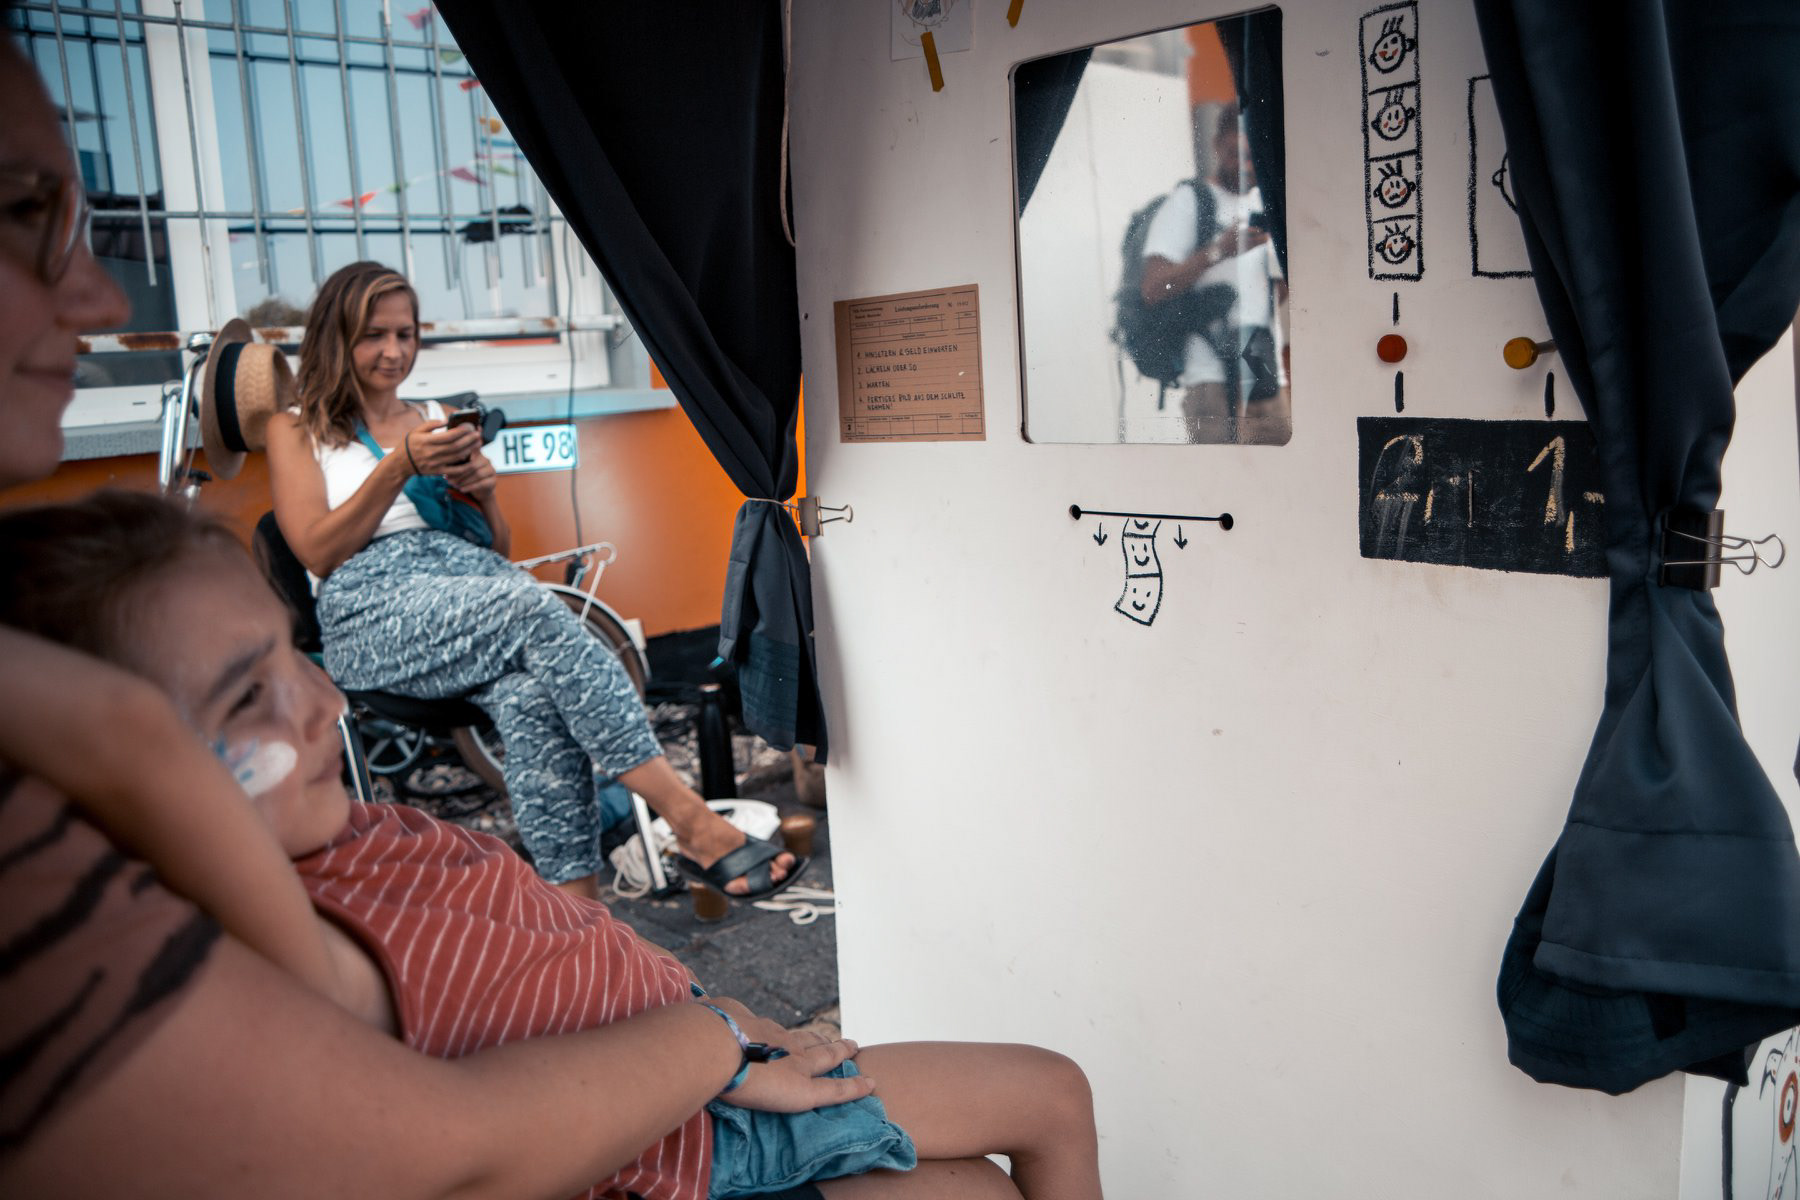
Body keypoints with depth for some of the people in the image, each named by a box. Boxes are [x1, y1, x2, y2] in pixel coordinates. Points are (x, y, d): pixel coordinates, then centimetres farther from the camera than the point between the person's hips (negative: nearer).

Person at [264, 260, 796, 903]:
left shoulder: (436, 418, 28)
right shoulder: (295, 430, 17)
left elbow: (499, 548, 25)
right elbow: (318, 551, 1)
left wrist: (483, 491, 3)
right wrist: (400, 466, -6)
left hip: (478, 582, 4)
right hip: (375, 616, -4)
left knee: (531, 695, -34)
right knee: (534, 606, -35)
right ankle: (693, 822, -40)